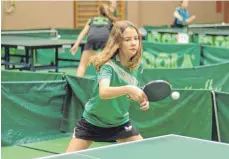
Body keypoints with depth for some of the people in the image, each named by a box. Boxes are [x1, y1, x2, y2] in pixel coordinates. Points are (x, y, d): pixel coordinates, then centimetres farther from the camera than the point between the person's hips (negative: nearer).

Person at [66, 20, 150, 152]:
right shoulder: (108, 65, -27)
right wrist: (128, 88, -62)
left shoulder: (138, 66, -9)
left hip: (120, 122, 4)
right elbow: (103, 92, -47)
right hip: (92, 121, -4)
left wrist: (142, 98, -13)